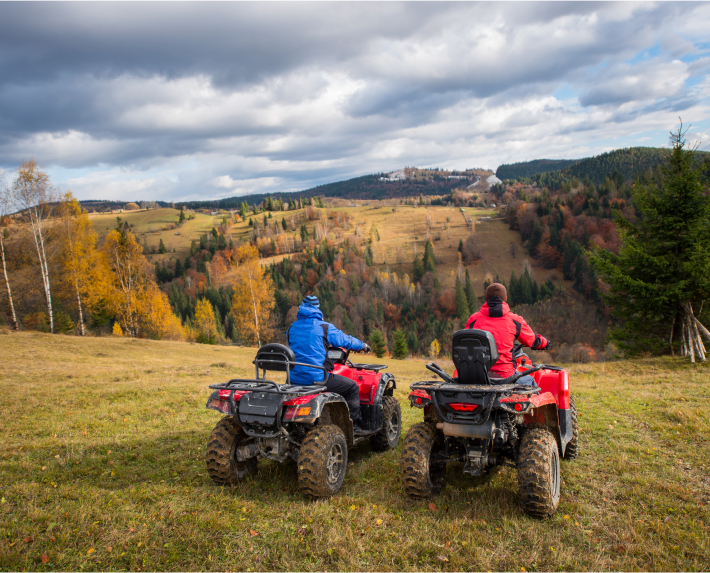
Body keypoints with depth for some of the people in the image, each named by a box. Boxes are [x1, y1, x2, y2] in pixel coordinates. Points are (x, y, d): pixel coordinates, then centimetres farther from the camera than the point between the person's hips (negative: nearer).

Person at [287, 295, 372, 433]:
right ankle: (354, 425, 10)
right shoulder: (324, 327, -7)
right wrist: (363, 346, 23)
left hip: (294, 379, 6)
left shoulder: (291, 328, 9)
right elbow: (346, 341, 2)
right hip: (317, 378, -6)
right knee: (352, 387, 10)